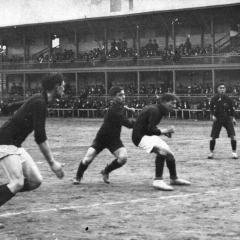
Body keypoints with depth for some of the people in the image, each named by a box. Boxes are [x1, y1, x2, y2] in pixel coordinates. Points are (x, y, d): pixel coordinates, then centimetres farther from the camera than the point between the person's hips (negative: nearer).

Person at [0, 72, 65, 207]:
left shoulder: (38, 99, 12)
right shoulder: (39, 103, -18)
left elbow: (13, 107, 29)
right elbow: (40, 137, -24)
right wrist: (52, 162, -25)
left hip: (16, 145, 10)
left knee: (36, 181, 0)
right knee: (18, 183, -20)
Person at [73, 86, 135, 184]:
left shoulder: (120, 106, -1)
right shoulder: (113, 111, -27)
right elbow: (128, 124, -33)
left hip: (114, 139, 6)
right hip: (101, 139, -6)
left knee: (123, 157, -20)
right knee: (87, 159, -13)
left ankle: (106, 172, 8)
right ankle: (78, 177, 20)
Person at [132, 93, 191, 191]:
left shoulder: (157, 109, 11)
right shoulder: (154, 111, -19)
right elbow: (151, 130, -25)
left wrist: (164, 132, 4)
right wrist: (165, 131, -15)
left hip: (147, 135, 11)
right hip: (141, 137, -11)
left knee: (169, 154, 16)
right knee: (162, 150, -31)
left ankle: (174, 178, 36)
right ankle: (158, 181, -33)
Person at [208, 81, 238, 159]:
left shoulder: (228, 99, -3)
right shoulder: (214, 99, -6)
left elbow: (231, 109, 10)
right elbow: (211, 108, 1)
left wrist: (233, 118, 5)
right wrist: (212, 115, -15)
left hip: (227, 119, 0)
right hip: (217, 120, 0)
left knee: (233, 136, -11)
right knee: (213, 137, -3)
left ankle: (234, 152, 2)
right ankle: (211, 152, 15)